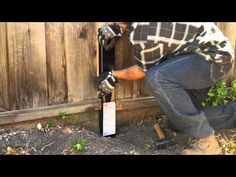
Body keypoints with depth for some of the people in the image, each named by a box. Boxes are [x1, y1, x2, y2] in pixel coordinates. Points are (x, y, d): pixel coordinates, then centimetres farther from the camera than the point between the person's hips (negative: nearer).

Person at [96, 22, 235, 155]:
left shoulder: (142, 35, -25)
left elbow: (143, 71, -7)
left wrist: (113, 76, 6)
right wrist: (118, 28, 5)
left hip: (214, 57, -9)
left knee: (157, 78, -31)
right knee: (180, 118, 8)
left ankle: (207, 141, -19)